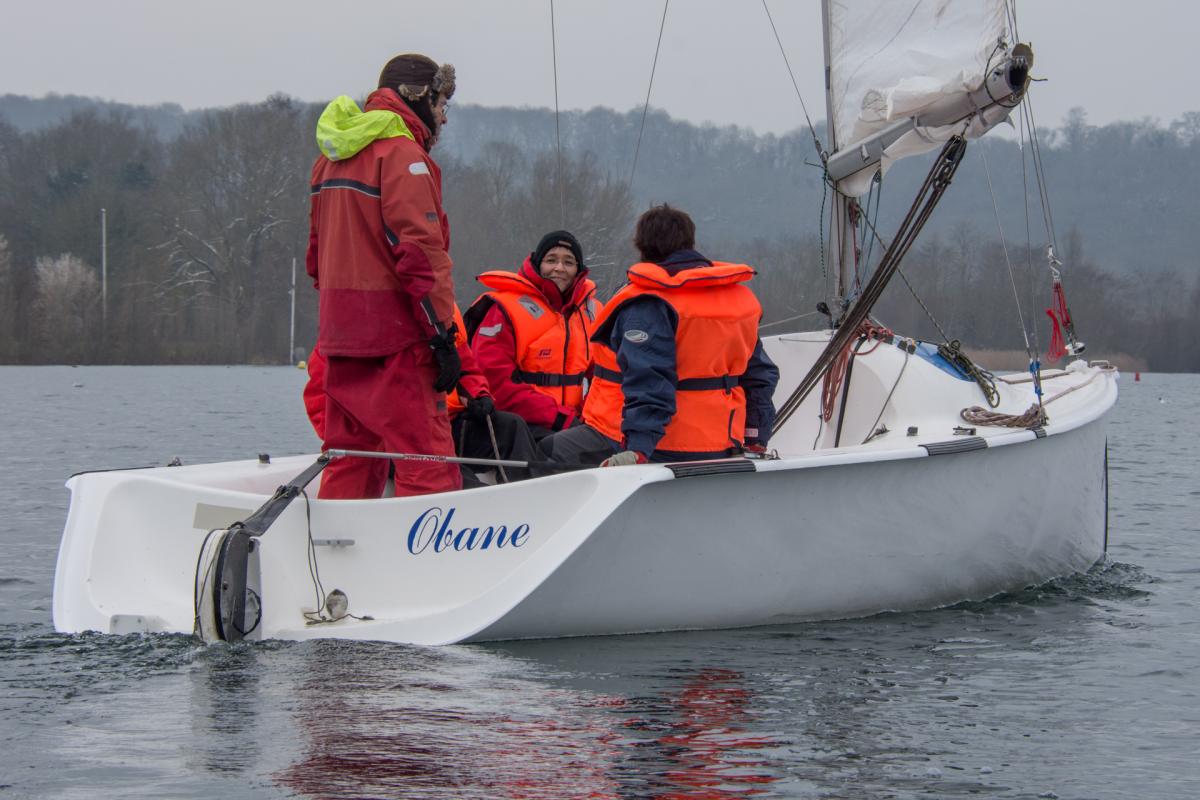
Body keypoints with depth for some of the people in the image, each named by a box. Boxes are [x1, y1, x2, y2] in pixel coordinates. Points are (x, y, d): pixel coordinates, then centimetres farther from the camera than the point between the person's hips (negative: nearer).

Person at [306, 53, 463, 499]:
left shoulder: (333, 158, 18)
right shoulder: (402, 154, -10)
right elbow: (420, 249, -18)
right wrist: (441, 333, -17)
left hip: (340, 334, 9)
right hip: (393, 336, -9)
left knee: (350, 455, 13)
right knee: (428, 461, -10)